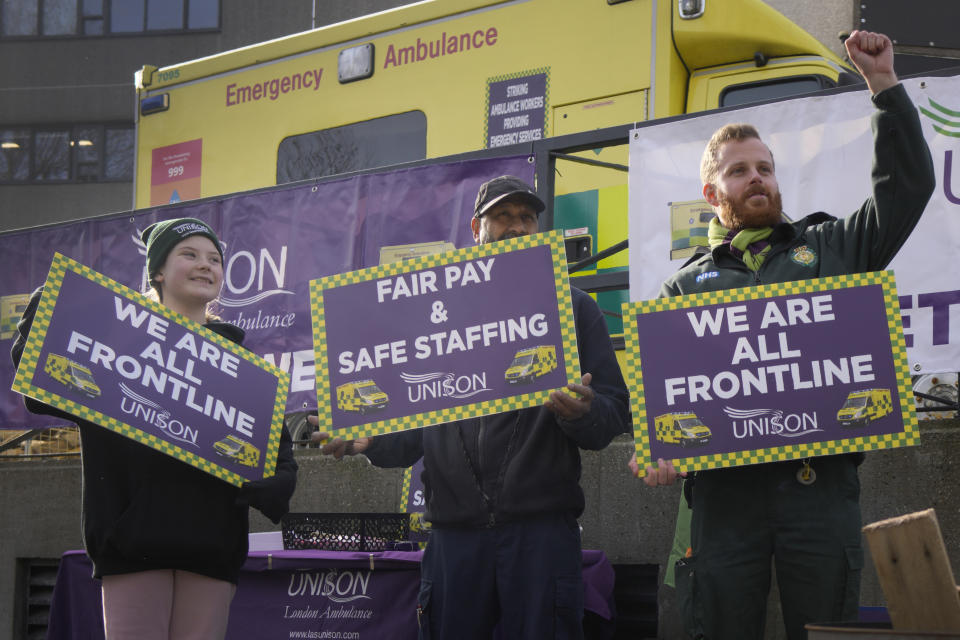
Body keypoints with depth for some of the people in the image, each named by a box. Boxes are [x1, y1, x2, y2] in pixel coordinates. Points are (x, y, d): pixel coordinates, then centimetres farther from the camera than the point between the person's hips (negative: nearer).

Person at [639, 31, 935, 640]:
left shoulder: (831, 247, 18)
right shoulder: (686, 286, 17)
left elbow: (908, 185, 10)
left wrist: (885, 84, 7)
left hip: (820, 482, 0)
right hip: (725, 488, 0)